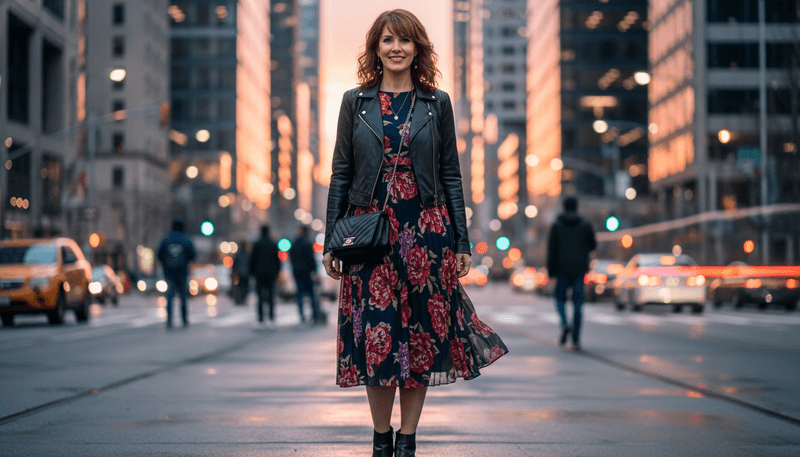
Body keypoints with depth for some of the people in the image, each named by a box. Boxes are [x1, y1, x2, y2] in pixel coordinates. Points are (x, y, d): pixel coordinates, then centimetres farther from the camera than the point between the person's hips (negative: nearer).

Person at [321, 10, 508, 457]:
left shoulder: (437, 103, 7)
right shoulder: (356, 102, 6)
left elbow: (451, 176, 7)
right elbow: (341, 174, 6)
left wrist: (462, 242, 2)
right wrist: (331, 241, 1)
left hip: (425, 231, 0)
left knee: (422, 334, 1)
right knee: (375, 335, -2)